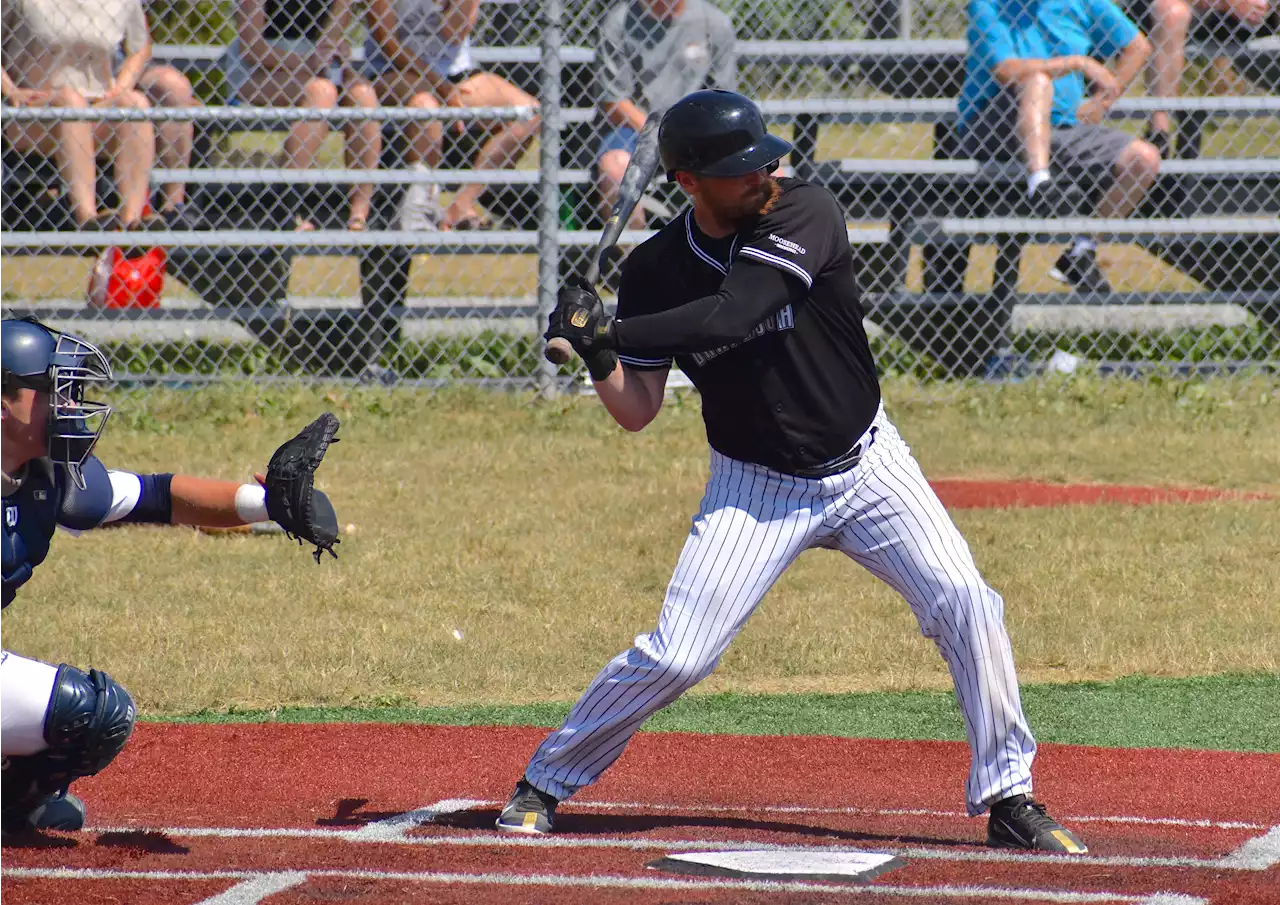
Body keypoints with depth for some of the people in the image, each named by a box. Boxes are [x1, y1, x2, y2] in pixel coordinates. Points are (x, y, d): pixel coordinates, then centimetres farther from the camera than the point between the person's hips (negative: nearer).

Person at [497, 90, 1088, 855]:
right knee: (674, 656, -10)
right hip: (757, 488, 0)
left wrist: (612, 331, -31)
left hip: (868, 465, 0)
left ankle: (1009, 800, -1)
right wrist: (599, 357, -22)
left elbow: (733, 313, -32)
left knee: (967, 607, -14)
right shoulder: (656, 270, -7)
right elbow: (637, 412, -3)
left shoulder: (805, 216, -18)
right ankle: (545, 784, 10)